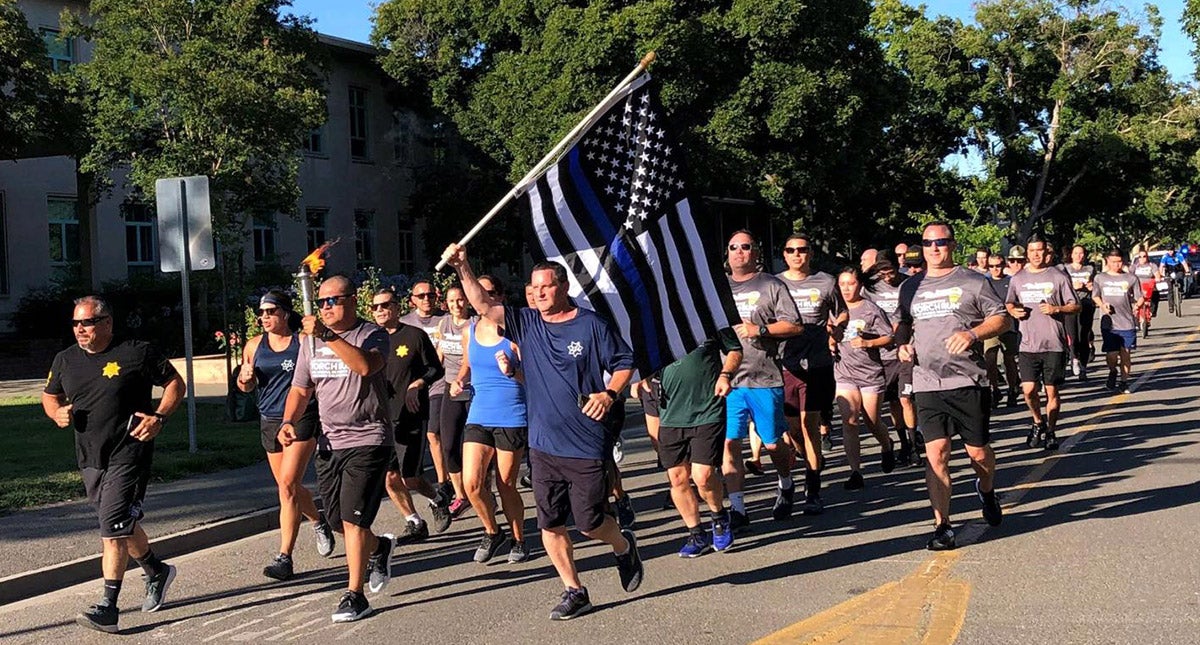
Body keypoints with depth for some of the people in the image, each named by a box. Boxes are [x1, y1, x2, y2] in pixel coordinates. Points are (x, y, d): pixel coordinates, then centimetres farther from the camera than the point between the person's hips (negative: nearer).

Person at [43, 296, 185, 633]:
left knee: (114, 528, -13)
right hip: (89, 459, 7)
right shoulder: (65, 360, 9)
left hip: (129, 455, -6)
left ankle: (108, 607, -12)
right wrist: (57, 412, -1)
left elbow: (175, 383, 0)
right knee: (124, 525, 18)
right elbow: (49, 395, 22)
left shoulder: (137, 353, -7)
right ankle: (157, 573, 40)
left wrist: (159, 417, -14)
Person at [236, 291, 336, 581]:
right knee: (288, 486, 15)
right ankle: (318, 520, 45)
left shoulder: (303, 341, -4)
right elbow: (246, 386, 16)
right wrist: (245, 379, -6)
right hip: (270, 420, 6)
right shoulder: (254, 346, 9)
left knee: (288, 484, -15)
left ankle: (285, 557, -12)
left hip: (303, 417, -5)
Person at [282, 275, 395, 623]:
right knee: (337, 520, 11)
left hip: (367, 439, -6)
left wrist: (329, 336, -34)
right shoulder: (311, 340, 11)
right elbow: (301, 388, 15)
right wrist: (287, 421, -1)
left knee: (352, 519, -11)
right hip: (329, 441, 6)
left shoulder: (372, 335, -8)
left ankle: (355, 595, -1)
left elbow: (365, 365, -30)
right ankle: (378, 547, 41)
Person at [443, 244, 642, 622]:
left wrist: (609, 394, -15)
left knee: (590, 522, 1)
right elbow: (484, 306, -2)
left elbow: (624, 363, 2)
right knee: (550, 524, 7)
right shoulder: (526, 324, 6)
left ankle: (624, 547, 34)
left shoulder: (591, 325, -5)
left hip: (586, 445, -4)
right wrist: (462, 268, -14)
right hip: (543, 444, 4)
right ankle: (574, 592, 22)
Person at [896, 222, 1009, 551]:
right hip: (927, 384, 2)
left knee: (978, 451, 5)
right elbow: (904, 323, 27)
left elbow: (1001, 319, 2)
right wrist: (903, 344, 6)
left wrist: (973, 334, -15)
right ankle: (942, 525, 0)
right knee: (936, 454, -6)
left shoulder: (973, 282, 4)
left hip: (968, 381, -2)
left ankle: (986, 490, 40)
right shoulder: (911, 287, 14)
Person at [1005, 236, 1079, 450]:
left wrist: (1056, 309, -15)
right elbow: (1009, 303, 23)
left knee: (1052, 391, 4)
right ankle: (1038, 423, 23)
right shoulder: (1018, 279, 9)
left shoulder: (1059, 277, 0)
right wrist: (1013, 311, 0)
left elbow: (1075, 306, 3)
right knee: (1028, 390, -4)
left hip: (1054, 344, -2)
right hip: (1028, 344, 2)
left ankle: (1051, 431, 20)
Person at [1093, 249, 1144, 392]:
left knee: (1125, 353, 4)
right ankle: (1112, 372, 24)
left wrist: (1138, 304, -12)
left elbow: (1140, 297, 9)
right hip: (1108, 323, 0)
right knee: (1112, 354, -7)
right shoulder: (1100, 278, 9)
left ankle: (1124, 381, 19)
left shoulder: (1131, 278, 7)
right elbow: (1095, 296, 16)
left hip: (1127, 323, 1)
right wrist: (1102, 305, -4)